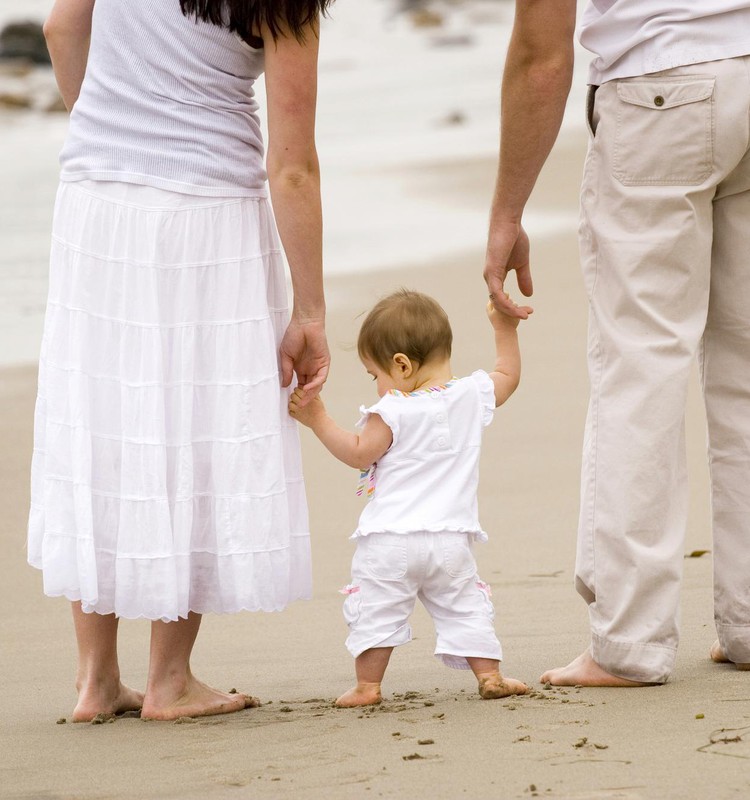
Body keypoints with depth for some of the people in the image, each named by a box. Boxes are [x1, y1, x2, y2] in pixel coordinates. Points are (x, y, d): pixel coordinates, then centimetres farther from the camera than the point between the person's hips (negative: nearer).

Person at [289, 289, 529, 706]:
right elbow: (508, 375, 21)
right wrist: (505, 329, 28)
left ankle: (368, 685, 6)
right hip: (451, 536, 4)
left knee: (376, 609, 6)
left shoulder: (392, 411, -11)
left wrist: (319, 420, -5)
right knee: (466, 606, 15)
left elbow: (359, 452, -9)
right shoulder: (473, 395, 4)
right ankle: (489, 674, 9)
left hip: (390, 537, -4)